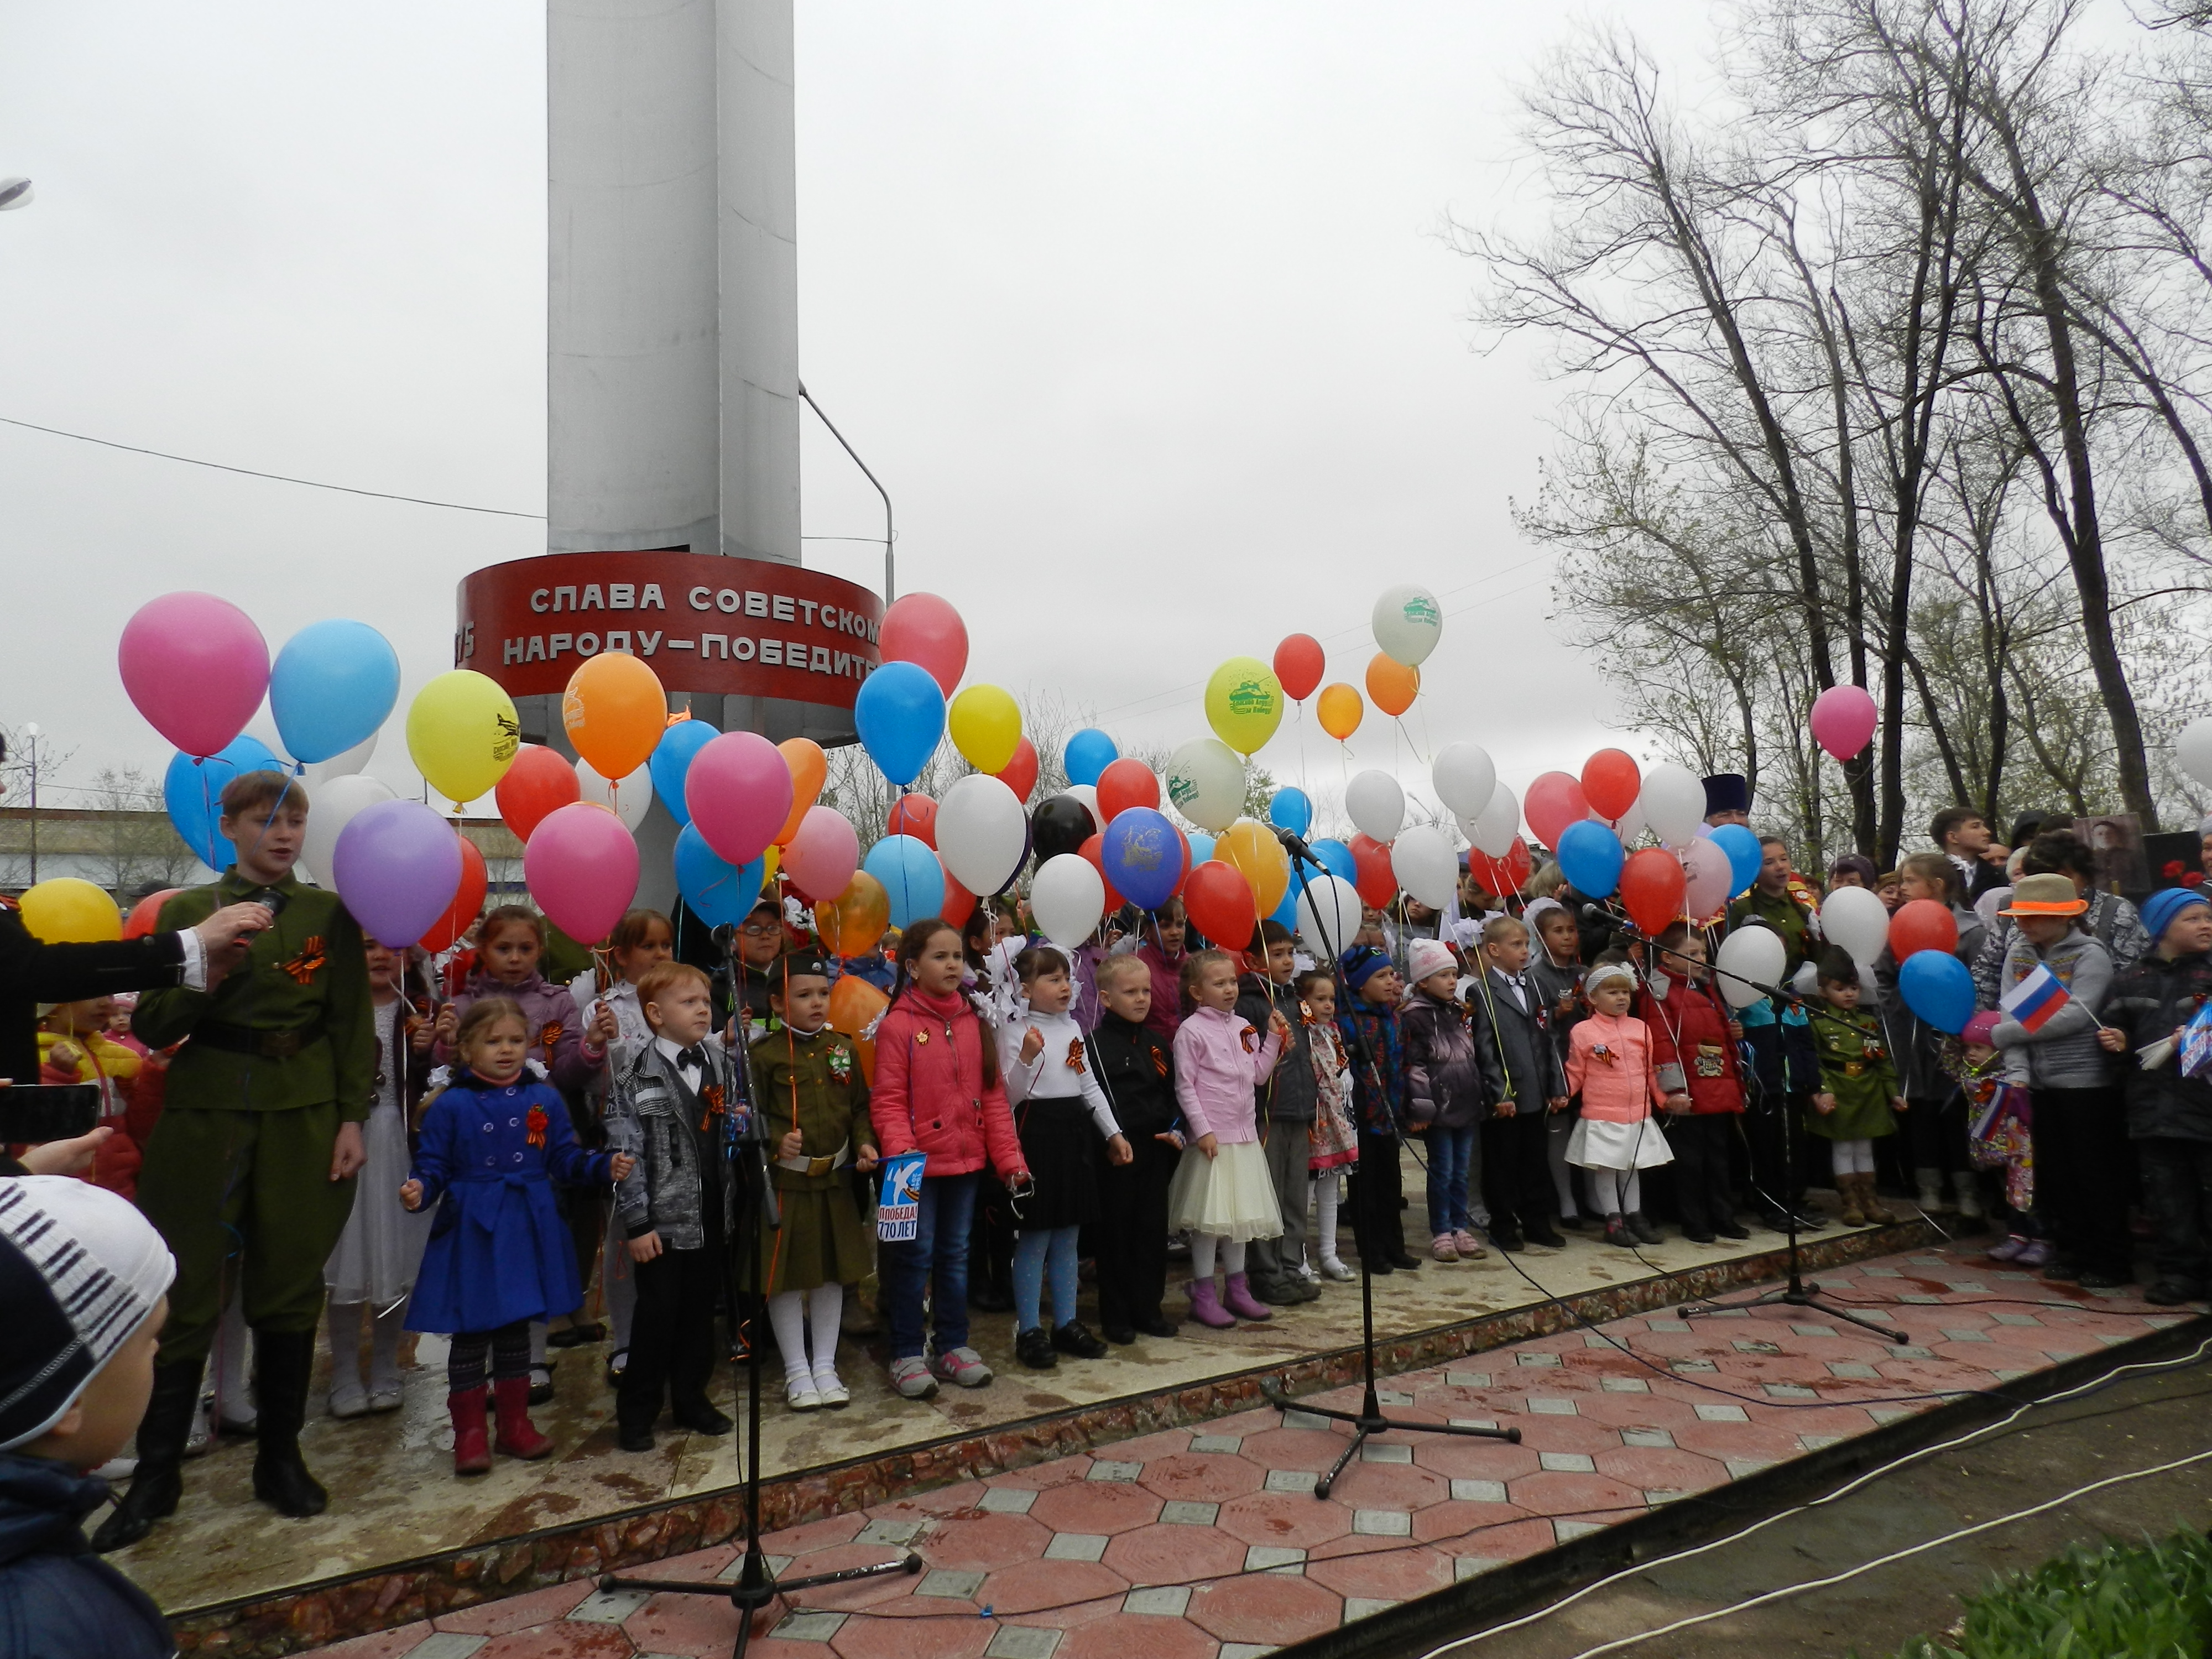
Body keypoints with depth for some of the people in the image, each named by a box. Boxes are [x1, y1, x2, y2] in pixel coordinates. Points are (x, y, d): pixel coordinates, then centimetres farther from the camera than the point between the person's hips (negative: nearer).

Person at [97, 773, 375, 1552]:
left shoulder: (330, 914, 4)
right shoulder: (188, 909, 4)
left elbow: (354, 1025, 3)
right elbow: (152, 1027, 0)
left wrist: (351, 1120, -4)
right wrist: (208, 970, -17)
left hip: (304, 1116, 0)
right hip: (207, 1114, 0)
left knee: (291, 1285, 7)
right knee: (190, 1290, 1)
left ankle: (280, 1457, 21)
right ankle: (157, 1472, 15)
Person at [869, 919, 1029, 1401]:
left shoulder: (973, 1023, 5)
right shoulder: (897, 1026, -10)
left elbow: (993, 1097, 6)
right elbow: (888, 1103, -13)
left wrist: (1009, 1158, 1)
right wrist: (900, 1156, -24)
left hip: (965, 1160, 5)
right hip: (920, 1164, -5)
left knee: (955, 1254, 16)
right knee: (914, 1256, 4)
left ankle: (953, 1345, 29)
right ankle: (906, 1355, 17)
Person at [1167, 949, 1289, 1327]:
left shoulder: (1244, 1026, 10)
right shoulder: (1191, 1031, -10)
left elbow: (1258, 1075, 14)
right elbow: (1185, 1087, -12)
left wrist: (1274, 1038, 6)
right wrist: (1202, 1130, -15)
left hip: (1245, 1135, 7)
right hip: (1212, 1137, -7)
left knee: (1241, 1212, 14)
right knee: (1209, 1216, -1)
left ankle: (1237, 1289, 26)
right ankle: (1203, 1295, 9)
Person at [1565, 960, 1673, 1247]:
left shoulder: (1640, 1029, 6)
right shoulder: (1583, 1032, -7)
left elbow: (1651, 1071, 13)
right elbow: (1575, 1074, -4)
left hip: (1638, 1116, 4)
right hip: (1601, 1117, -4)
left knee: (1632, 1166, 16)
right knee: (1605, 1168, 4)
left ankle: (1635, 1215, 27)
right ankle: (1614, 1221, 13)